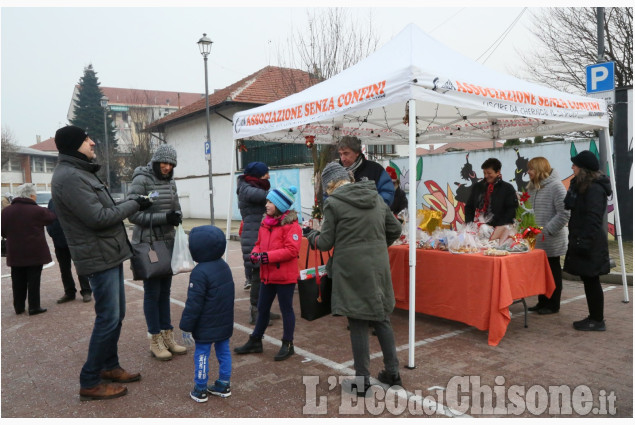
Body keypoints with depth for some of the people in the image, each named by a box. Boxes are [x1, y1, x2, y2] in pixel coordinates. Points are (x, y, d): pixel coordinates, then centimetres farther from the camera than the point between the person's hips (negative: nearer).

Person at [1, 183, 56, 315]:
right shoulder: (38, 210, -14)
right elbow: (51, 217, 4)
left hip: (15, 253, 5)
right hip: (35, 252, -4)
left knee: (18, 282, 13)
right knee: (33, 281, 3)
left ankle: (18, 307, 22)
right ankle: (34, 307, 7)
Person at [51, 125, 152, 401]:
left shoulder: (80, 172, 16)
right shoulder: (69, 177, -18)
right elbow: (98, 217, -22)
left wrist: (131, 203, 5)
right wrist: (134, 204, -12)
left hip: (109, 253, 10)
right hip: (98, 257, -10)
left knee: (116, 314, 16)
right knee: (108, 318, -4)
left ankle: (109, 366, 30)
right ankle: (90, 383, 8)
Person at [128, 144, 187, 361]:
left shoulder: (170, 182, 9)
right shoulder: (141, 180, -11)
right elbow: (133, 214, -16)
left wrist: (176, 216, -8)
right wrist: (164, 217, -22)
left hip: (168, 242, 6)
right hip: (148, 243, -6)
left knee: (165, 290, 13)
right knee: (152, 292, 1)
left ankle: (167, 335, 23)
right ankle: (155, 340, 13)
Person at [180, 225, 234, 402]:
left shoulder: (200, 272, -22)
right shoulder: (224, 266, 4)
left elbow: (194, 303, -21)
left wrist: (186, 326, -12)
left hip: (206, 328, -8)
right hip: (225, 323, 8)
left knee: (201, 355, 5)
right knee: (224, 351, 15)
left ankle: (200, 390, 15)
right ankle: (224, 385, 25)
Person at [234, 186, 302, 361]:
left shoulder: (291, 224, -15)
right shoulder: (265, 223, 10)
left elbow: (292, 250, -23)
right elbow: (259, 243, 18)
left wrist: (268, 256, -25)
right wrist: (255, 253, -5)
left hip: (285, 276, -8)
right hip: (267, 275, 8)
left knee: (286, 309, 6)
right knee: (262, 308, 17)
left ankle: (288, 345, 20)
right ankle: (255, 341, 31)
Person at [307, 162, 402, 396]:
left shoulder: (333, 203, -10)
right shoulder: (376, 198, 8)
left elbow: (326, 243, -7)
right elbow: (395, 229, 13)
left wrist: (313, 237, 14)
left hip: (352, 271, -5)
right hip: (378, 268, 5)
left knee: (358, 324, 5)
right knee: (381, 318, 17)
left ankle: (362, 379, 13)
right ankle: (392, 372, 25)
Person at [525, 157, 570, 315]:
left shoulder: (555, 186, -14)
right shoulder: (532, 187, 11)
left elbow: (565, 213, -19)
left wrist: (548, 230, -19)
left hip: (551, 241, -7)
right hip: (536, 240, 7)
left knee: (553, 272, 6)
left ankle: (553, 305, 17)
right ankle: (542, 302, 26)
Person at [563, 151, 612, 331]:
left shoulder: (594, 189, -17)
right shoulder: (582, 185, 15)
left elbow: (593, 219, -21)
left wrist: (585, 242, -22)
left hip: (590, 244, -10)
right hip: (581, 241, 10)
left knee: (591, 281, -1)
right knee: (589, 281, 15)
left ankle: (598, 321, 9)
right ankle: (594, 317, 25)